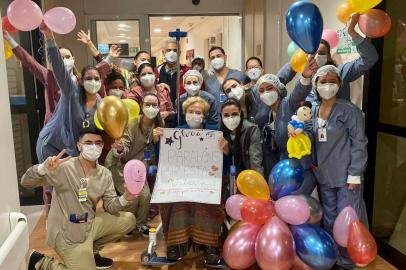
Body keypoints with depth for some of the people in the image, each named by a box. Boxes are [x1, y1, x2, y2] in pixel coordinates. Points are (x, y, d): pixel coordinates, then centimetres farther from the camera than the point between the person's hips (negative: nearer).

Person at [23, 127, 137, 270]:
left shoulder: (105, 174, 0)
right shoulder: (64, 168, -19)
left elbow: (110, 205, 1)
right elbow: (26, 182, -20)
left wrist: (124, 199, -22)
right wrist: (44, 168, -41)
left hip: (90, 224, 7)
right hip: (66, 232, -7)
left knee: (128, 219, 4)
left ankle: (92, 252, 20)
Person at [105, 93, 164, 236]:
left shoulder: (158, 124, -7)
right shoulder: (133, 123, -24)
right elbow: (125, 146, -33)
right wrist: (119, 149, -53)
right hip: (119, 164, -5)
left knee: (146, 195, -8)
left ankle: (141, 224, 19)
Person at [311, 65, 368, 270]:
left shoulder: (349, 110, -11)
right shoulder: (313, 109, 5)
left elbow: (359, 143, -11)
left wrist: (354, 174, -14)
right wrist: (312, 162, 5)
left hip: (346, 176, -5)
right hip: (323, 176, 5)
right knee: (328, 220, 16)